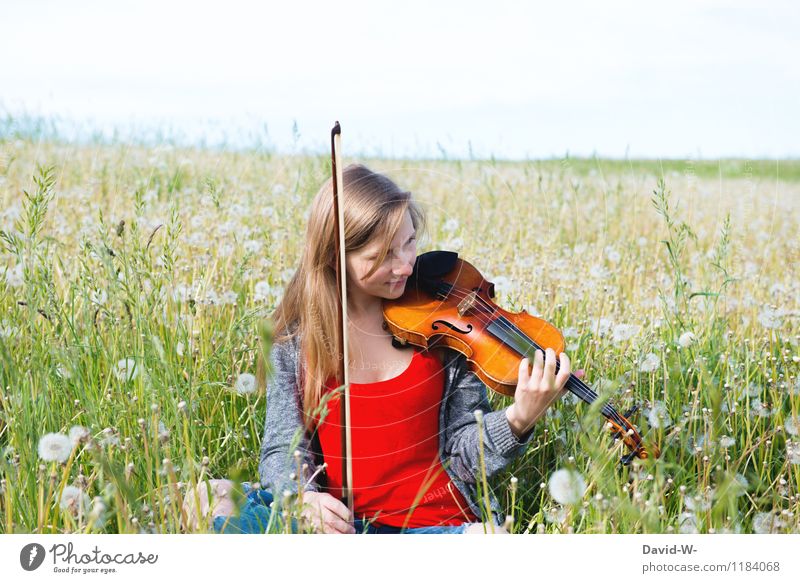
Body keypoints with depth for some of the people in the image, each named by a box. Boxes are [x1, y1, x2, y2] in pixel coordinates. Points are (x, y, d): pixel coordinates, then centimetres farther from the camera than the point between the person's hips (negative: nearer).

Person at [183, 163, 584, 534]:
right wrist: (303, 498, -22)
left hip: (434, 522, -1)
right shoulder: (295, 337, 1)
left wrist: (518, 419, -21)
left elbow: (463, 454, 0)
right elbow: (283, 449, 1)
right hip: (339, 519, 1)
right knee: (208, 500, -21)